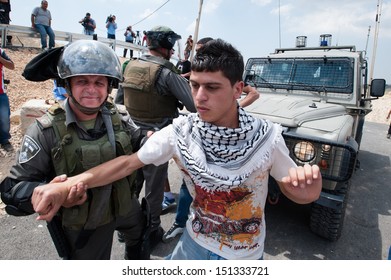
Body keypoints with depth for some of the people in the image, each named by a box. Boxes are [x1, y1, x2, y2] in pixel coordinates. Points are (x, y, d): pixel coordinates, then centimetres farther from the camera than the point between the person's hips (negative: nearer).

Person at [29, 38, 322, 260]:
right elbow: (129, 162, -13)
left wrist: (308, 191, -34)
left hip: (244, 255, -1)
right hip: (195, 244, 2)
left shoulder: (267, 137, -24)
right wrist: (67, 184, -23)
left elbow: (292, 190, -10)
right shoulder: (181, 131, -19)